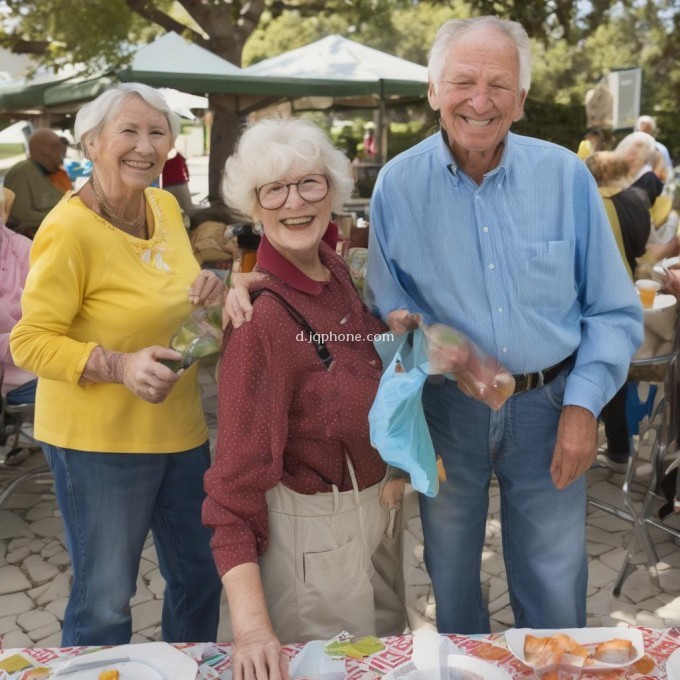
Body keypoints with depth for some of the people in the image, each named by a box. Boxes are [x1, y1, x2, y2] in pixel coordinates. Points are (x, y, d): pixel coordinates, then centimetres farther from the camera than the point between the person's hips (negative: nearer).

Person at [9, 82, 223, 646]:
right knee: (104, 601, 8)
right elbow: (30, 342, -16)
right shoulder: (68, 229, -18)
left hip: (180, 426, 7)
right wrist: (119, 366, -30)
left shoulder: (167, 206, 3)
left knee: (201, 577, 20)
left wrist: (206, 292, -4)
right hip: (99, 440, -7)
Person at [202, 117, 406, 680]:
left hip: (370, 503, 8)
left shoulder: (336, 273, -3)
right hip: (310, 524, -8)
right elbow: (238, 475, -29)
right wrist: (250, 622, -34)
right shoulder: (263, 313, -27)